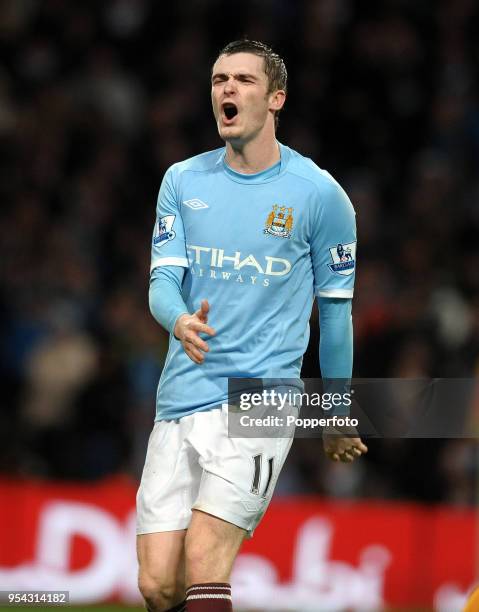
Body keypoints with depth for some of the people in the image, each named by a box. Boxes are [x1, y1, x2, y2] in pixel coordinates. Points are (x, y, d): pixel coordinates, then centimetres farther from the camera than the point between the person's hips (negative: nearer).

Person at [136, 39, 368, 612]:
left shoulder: (320, 194, 0)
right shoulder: (182, 181, 10)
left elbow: (335, 310, 7)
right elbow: (162, 280, 3)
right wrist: (181, 322, -21)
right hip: (180, 396, 4)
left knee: (202, 561, -21)